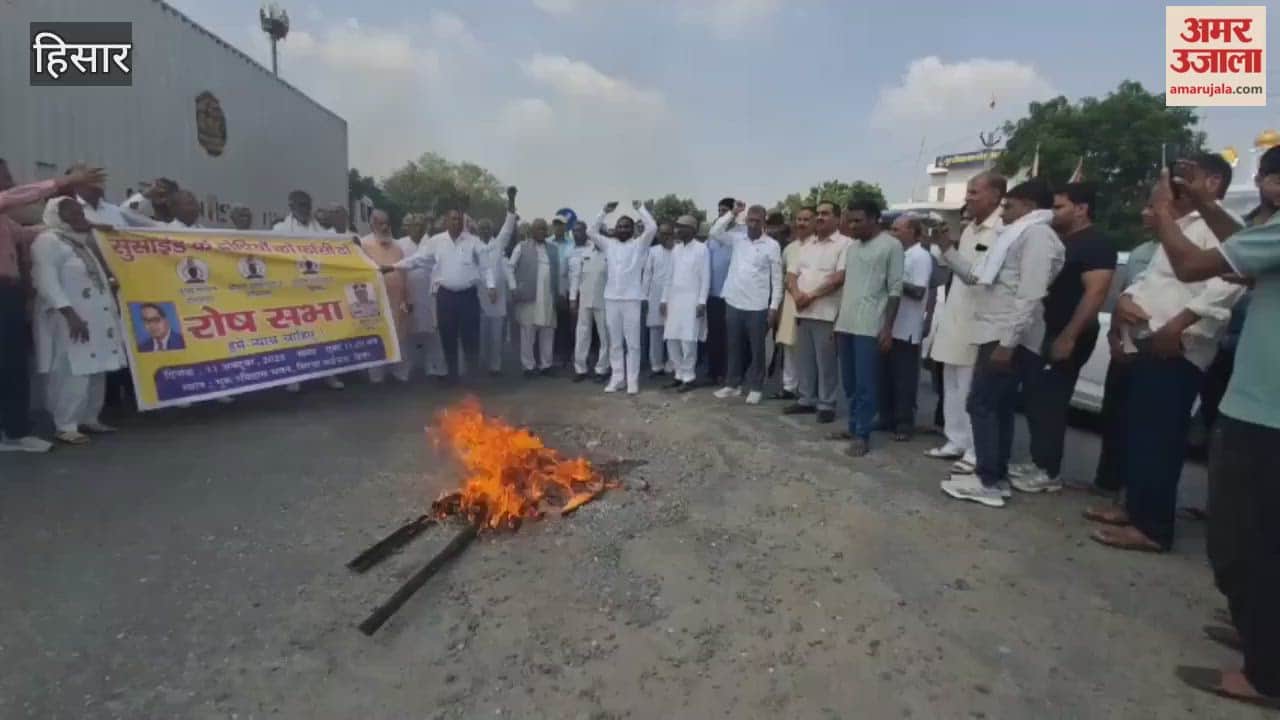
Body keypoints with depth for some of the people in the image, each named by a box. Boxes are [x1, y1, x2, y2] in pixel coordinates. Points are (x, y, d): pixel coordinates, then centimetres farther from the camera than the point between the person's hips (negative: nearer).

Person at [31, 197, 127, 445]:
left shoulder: (80, 242, 20)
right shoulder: (47, 241, -7)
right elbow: (46, 282, -18)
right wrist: (69, 313, -24)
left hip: (96, 318, 9)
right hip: (70, 321, -9)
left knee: (96, 372, 10)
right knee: (73, 374, -11)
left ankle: (89, 418, 19)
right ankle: (65, 426, -4)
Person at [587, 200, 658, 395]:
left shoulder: (639, 244, 4)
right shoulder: (609, 244, 13)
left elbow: (652, 228, -8)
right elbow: (591, 231, 9)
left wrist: (640, 208, -3)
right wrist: (604, 212, 4)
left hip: (632, 299, -3)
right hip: (611, 298, 3)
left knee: (632, 342, 0)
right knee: (615, 342, 8)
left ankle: (632, 380, 6)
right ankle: (617, 378, 16)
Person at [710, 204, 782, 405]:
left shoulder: (772, 245, -3)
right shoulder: (737, 238, 7)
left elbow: (777, 278, -3)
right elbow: (715, 232, 2)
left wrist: (774, 306, -8)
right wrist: (732, 213, 1)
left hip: (757, 306, -3)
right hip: (734, 302, 3)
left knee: (756, 348, 5)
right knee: (734, 346, 12)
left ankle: (755, 387, 16)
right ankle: (733, 384, 23)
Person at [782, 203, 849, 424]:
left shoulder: (845, 243, -5)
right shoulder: (804, 244, 15)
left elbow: (840, 278, -14)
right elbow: (791, 274, 12)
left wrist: (811, 295, -13)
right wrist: (797, 294, -8)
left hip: (826, 312, -6)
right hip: (802, 311, 6)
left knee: (826, 361, 0)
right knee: (803, 358, 12)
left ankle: (826, 404, 9)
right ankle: (806, 399, 23)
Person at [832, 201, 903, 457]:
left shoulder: (891, 245, -5)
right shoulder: (852, 247, 15)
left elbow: (895, 289, -8)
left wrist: (887, 328, -12)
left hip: (870, 327, -7)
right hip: (845, 325, 7)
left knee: (865, 384, -3)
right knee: (849, 382, 12)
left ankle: (863, 435, 5)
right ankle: (853, 427, 23)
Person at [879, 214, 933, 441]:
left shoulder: (921, 256, -9)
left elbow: (918, 291, -17)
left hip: (906, 328, -8)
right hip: (889, 325, 8)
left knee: (904, 378, 0)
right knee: (887, 375, 12)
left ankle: (905, 423, 8)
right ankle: (887, 418, 21)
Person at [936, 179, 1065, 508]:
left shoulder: (1037, 234, -10)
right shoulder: (1017, 236, 23)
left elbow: (1030, 296, -21)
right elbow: (976, 276, 23)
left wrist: (1008, 342, -25)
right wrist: (947, 249, 16)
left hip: (1007, 339, -10)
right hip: (998, 335, 10)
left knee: (980, 405, -10)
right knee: (999, 408, 11)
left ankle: (988, 482, -5)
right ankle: (997, 476, 18)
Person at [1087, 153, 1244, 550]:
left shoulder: (1220, 225, -7)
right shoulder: (1178, 229, 24)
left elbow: (1229, 280, -23)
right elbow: (1151, 276, 25)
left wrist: (1180, 323, -28)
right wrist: (1126, 297, 3)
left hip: (1176, 348, -9)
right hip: (1150, 344, 9)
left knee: (1161, 438, -6)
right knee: (1139, 432, 14)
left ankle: (1152, 526, 2)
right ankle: (1135, 507, 25)